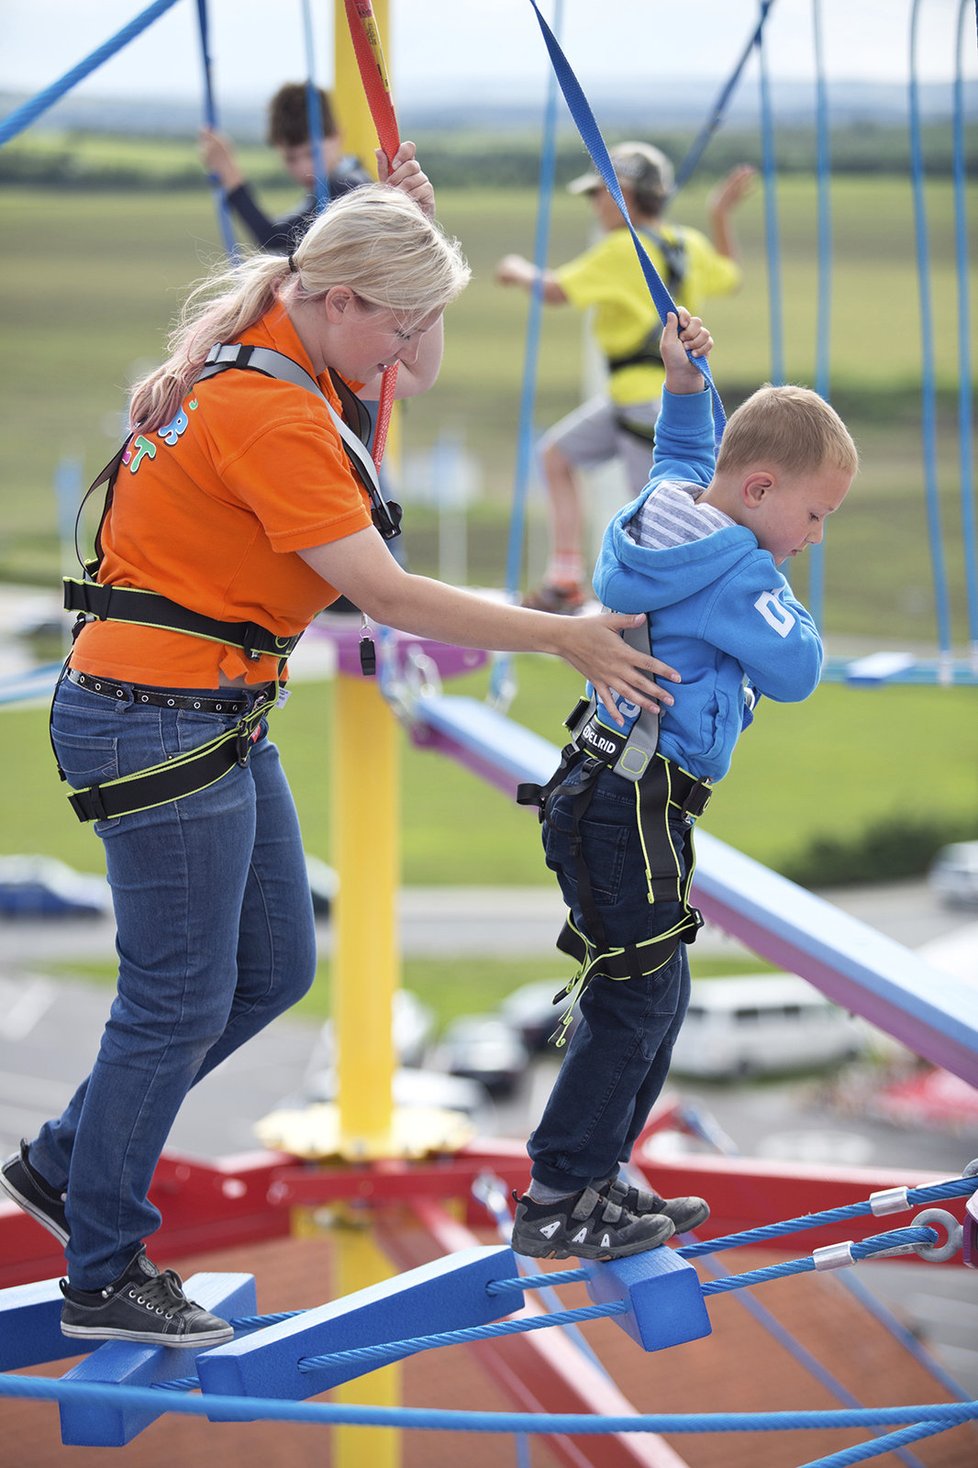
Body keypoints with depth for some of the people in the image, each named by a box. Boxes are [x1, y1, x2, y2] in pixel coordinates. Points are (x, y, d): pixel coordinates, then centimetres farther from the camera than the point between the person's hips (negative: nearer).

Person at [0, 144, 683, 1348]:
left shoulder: (287, 359, 7)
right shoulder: (269, 412, -22)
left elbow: (417, 373, 25)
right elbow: (388, 595, -22)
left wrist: (408, 222, 9)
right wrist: (566, 638, -15)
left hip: (220, 717, 10)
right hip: (161, 723, -10)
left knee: (273, 969, 16)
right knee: (179, 1002, 0)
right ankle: (102, 1278, 13)